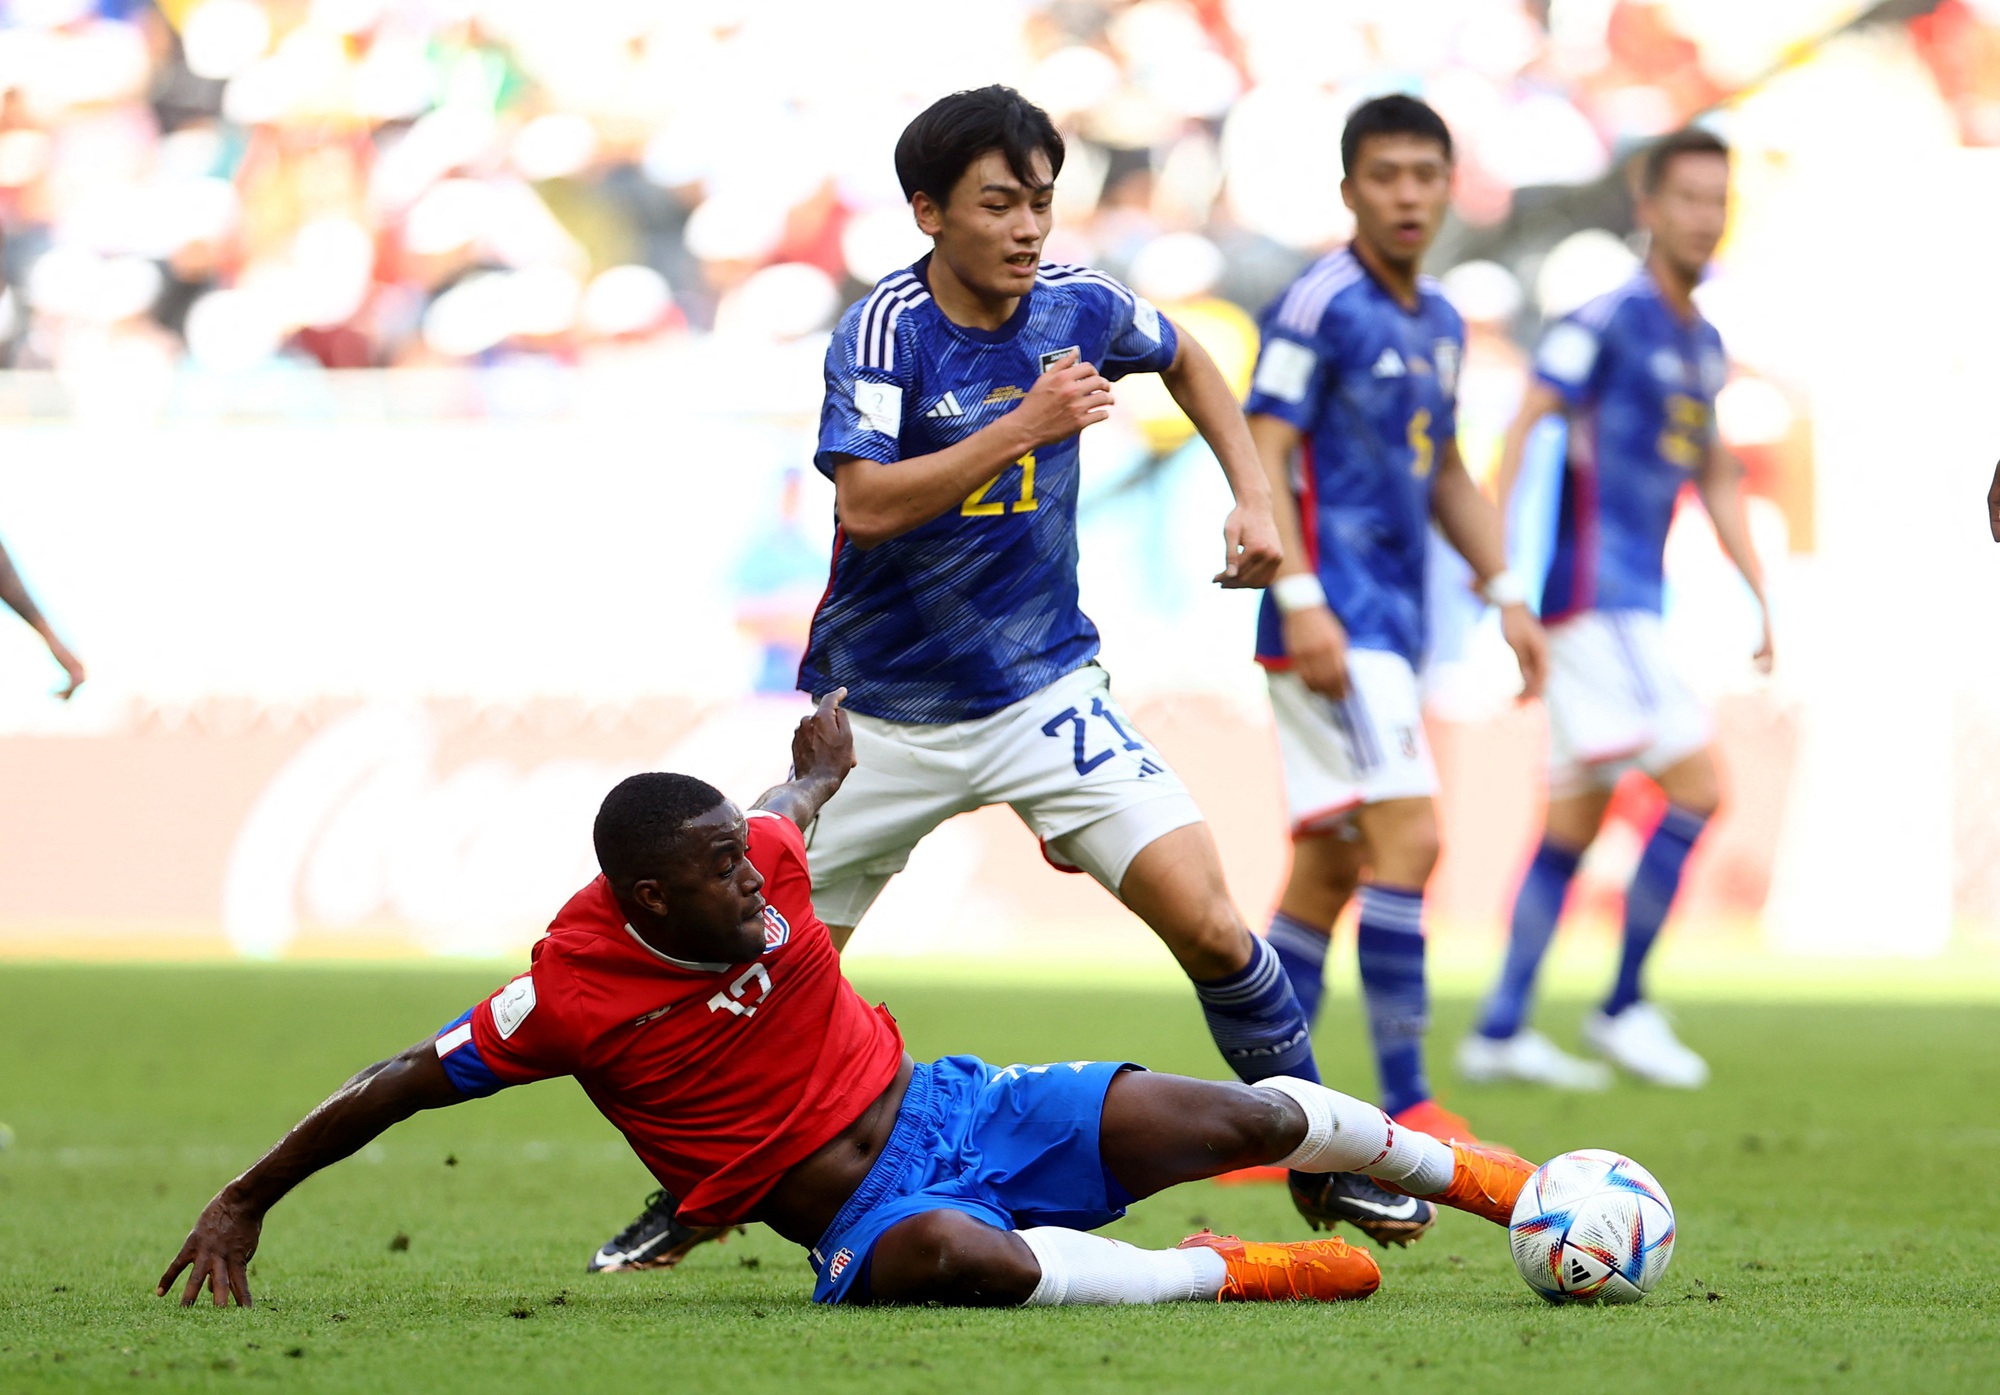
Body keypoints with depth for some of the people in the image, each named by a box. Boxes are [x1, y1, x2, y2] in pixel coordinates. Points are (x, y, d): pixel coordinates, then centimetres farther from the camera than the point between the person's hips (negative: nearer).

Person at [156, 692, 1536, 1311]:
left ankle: (1448, 1162, 23)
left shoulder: (764, 864, -6)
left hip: (946, 1108, 5)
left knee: (1247, 1117, -5)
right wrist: (245, 1203, -7)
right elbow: (397, 1087, -9)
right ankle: (1227, 1273, -26)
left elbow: (808, 787, 20)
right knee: (946, 1253, -43)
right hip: (862, 1218, -5)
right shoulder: (571, 995, -18)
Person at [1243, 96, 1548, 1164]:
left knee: (1329, 866, 10)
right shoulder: (1320, 305, -10)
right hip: (1332, 623, -9)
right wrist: (1301, 599, -22)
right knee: (1408, 839, -16)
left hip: (1389, 626, 9)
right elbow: (1261, 455, -14)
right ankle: (1408, 1109, -15)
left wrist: (1506, 593, 17)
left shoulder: (1439, 324, 16)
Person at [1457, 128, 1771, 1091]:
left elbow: (1715, 480, 24)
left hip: (1632, 604, 9)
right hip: (1595, 596, -9)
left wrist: (1762, 599, 20)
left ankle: (1500, 1031, 12)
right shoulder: (1610, 320, -11)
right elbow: (1522, 426, -18)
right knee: (1696, 788, -11)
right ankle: (1625, 1009, -3)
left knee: (1575, 821, 9)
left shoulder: (1702, 345, 16)